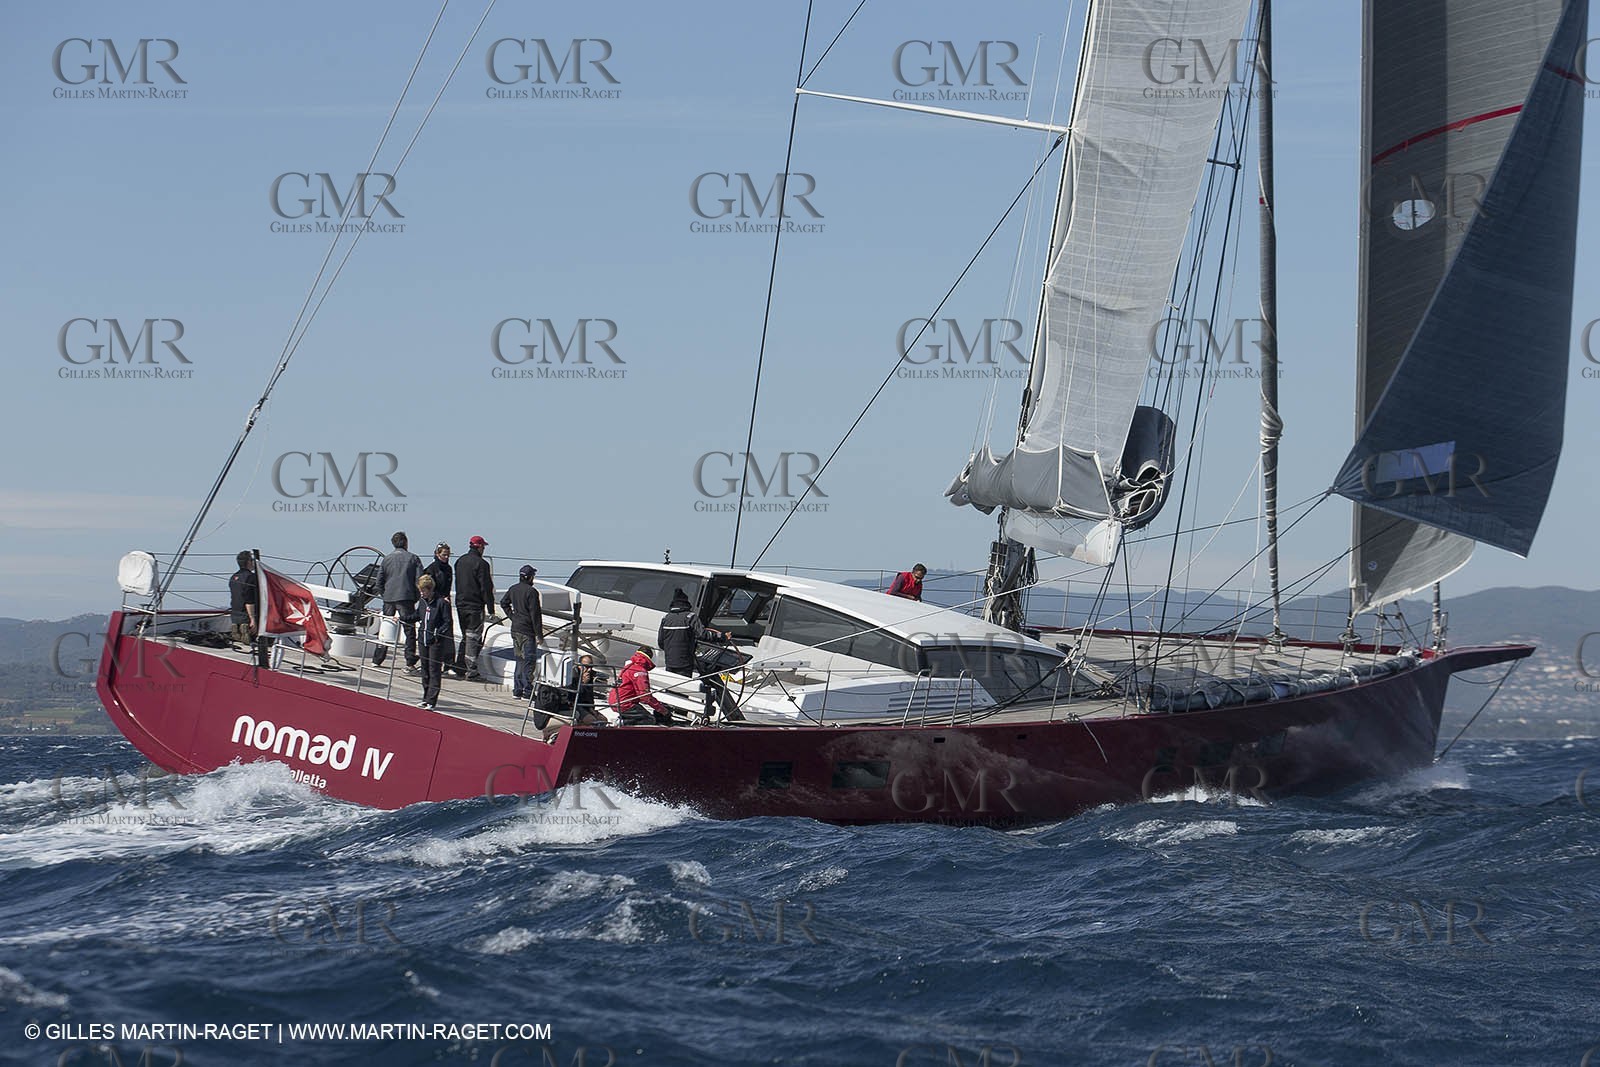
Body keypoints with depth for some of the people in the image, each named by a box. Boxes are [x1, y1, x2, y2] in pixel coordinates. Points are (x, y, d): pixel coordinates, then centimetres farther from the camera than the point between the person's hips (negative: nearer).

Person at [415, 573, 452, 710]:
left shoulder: (442, 602, -12)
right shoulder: (422, 601, 8)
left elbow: (447, 622, -11)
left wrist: (438, 633, -23)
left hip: (436, 641, -7)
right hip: (424, 639, 7)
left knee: (434, 670, -6)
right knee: (425, 669, 13)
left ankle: (431, 701, -6)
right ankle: (425, 699, 23)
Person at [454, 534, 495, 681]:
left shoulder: (460, 562, 10)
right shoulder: (481, 563, -13)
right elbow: (486, 588, -14)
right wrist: (491, 610, -11)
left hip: (460, 604, 7)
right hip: (475, 606, -7)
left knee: (465, 637, 16)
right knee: (473, 638, -5)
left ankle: (460, 669, 17)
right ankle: (471, 672, -7)